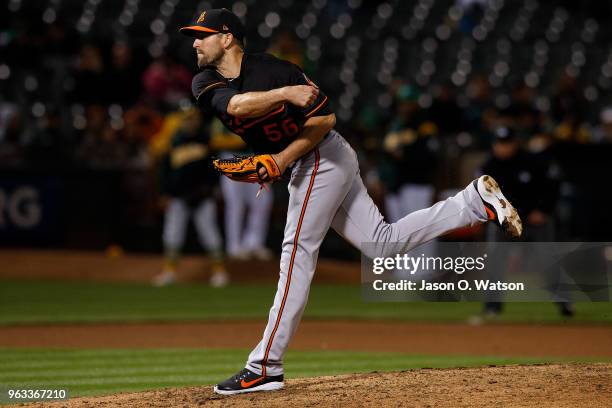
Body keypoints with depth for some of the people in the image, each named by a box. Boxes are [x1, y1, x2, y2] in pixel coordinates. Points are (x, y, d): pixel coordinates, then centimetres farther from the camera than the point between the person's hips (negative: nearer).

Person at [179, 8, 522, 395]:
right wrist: (284, 93, -37)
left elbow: (324, 118, -15)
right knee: (385, 243, 8)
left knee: (297, 254, -11)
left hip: (322, 157, -8)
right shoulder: (206, 83, 1)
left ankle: (265, 368, -12)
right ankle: (475, 201, 15)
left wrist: (283, 159, -22)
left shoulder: (272, 69, -18)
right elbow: (238, 105, -21)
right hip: (307, 169, 8)